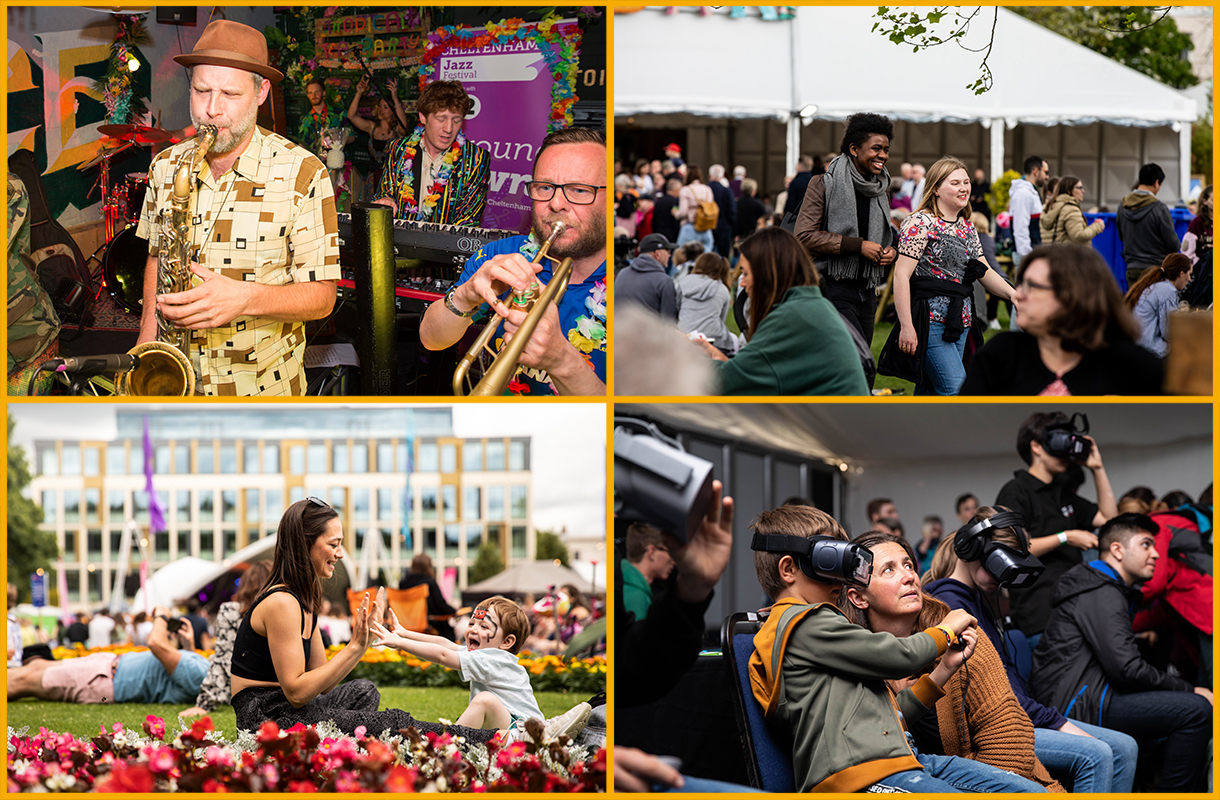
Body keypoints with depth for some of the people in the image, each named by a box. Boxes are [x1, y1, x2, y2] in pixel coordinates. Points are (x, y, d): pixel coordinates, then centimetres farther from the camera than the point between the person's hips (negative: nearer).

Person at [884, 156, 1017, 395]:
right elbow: (901, 275, -13)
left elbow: (985, 273, 20)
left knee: (928, 392, 8)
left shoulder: (967, 227, 17)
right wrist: (906, 326, -19)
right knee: (956, 389, -16)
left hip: (959, 323, 8)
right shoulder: (922, 223, -8)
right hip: (930, 321, -8)